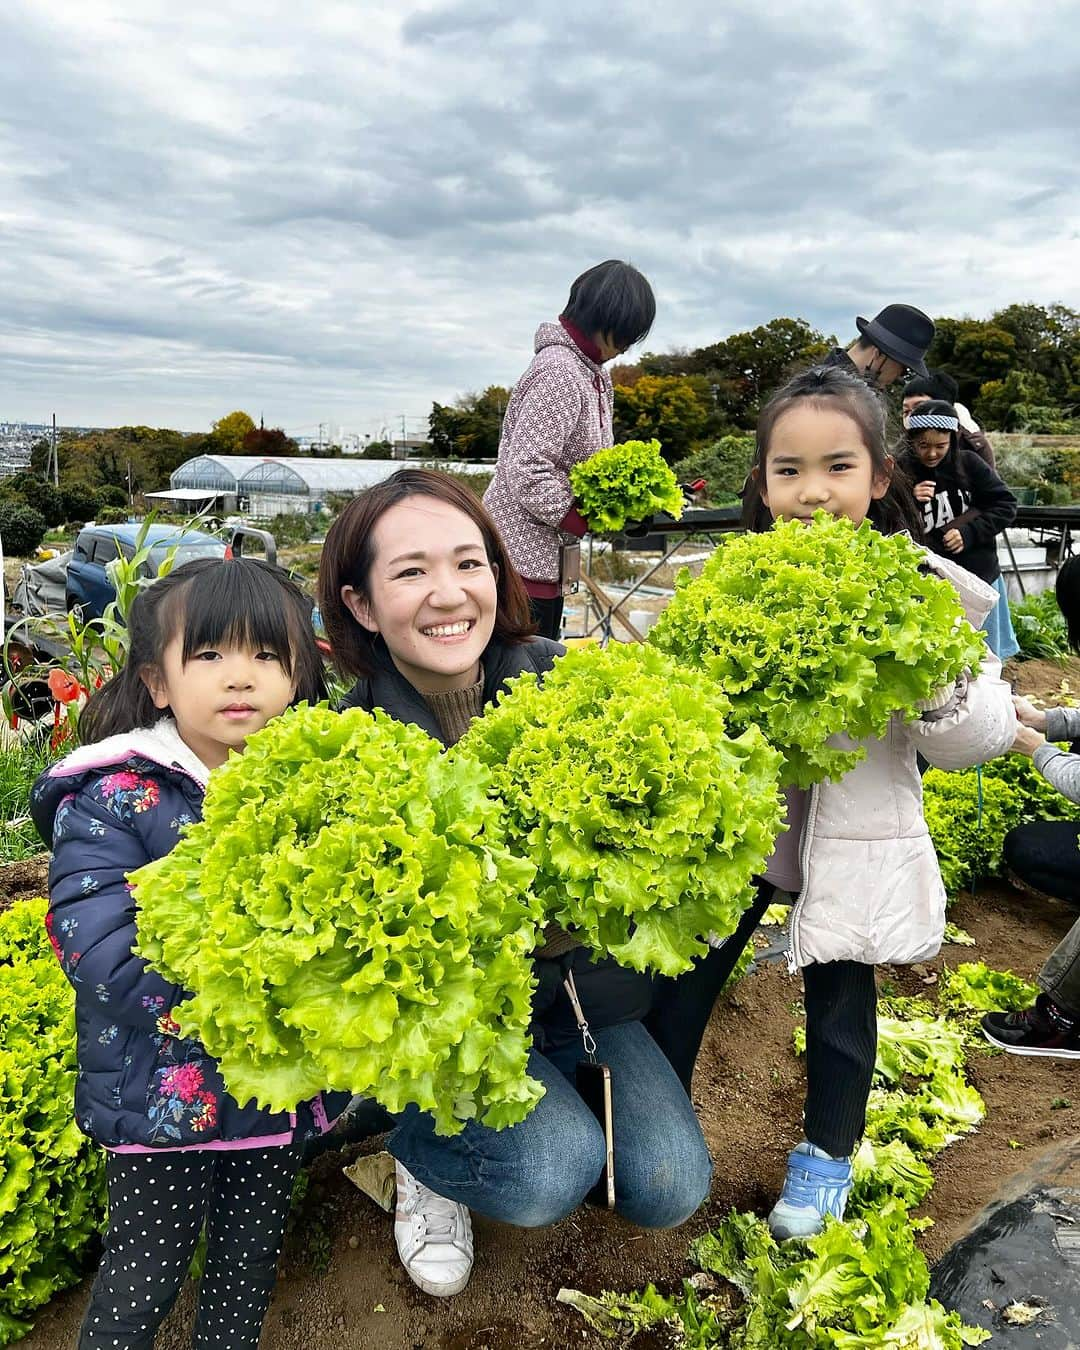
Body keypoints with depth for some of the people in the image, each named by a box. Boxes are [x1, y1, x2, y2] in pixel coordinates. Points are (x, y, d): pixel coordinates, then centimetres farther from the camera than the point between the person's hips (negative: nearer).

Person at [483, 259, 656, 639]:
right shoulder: (559, 372, -16)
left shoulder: (593, 373, 14)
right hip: (521, 557, -10)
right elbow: (526, 474, -23)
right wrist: (591, 518, -17)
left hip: (548, 559, 10)